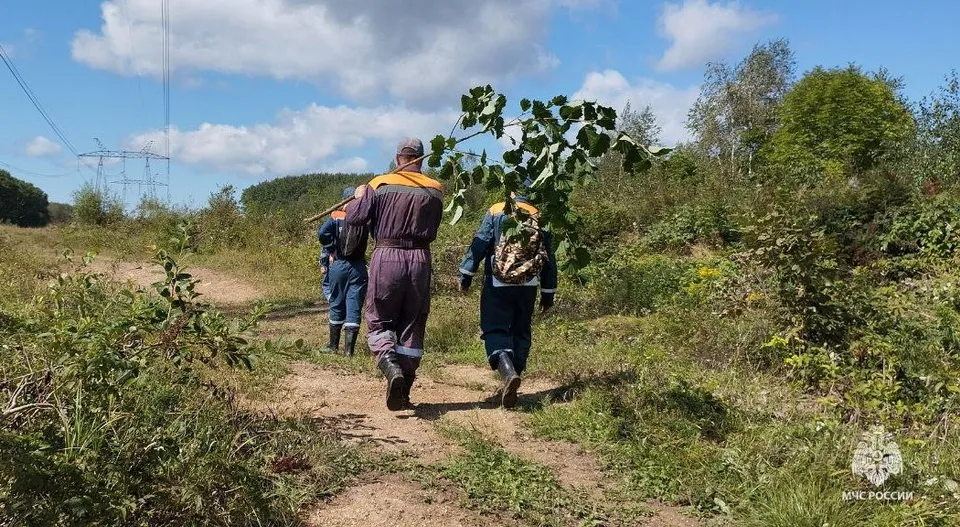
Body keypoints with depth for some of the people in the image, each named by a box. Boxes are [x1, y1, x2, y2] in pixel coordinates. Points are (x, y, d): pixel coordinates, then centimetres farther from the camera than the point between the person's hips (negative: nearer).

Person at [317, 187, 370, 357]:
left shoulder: (336, 216, -3)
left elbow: (322, 233, -15)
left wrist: (331, 251, -5)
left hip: (338, 265, 1)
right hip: (358, 267, -1)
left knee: (337, 305, 15)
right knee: (354, 306, 1)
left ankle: (334, 345, 26)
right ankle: (349, 349, -3)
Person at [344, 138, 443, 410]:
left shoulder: (380, 185, -2)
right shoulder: (434, 190, 5)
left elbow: (353, 217, -1)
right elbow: (432, 230, 13)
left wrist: (358, 197, 18)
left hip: (387, 256, -2)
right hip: (420, 259, 2)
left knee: (379, 321, 9)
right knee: (412, 326, 9)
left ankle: (391, 368, -18)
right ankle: (403, 392, 12)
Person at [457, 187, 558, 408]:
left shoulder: (495, 212, 1)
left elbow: (479, 244, -7)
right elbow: (549, 258, 10)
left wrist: (466, 275, -1)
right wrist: (548, 293, 18)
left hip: (498, 283, -3)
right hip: (528, 285, 3)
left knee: (494, 330, -1)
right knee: (521, 332, 13)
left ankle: (507, 370, -28)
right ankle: (511, 386, 14)